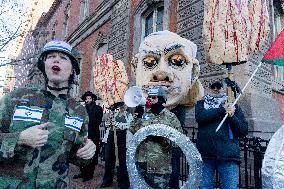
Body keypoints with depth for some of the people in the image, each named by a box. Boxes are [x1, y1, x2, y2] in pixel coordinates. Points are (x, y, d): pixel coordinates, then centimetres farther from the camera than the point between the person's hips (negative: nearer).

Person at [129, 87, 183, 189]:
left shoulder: (171, 117, -7)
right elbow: (133, 131, 3)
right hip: (141, 162, 5)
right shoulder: (145, 115, 6)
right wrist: (138, 117, -7)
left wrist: (162, 139, -22)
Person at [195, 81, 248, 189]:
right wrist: (222, 109, -9)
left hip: (228, 155, 0)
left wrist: (232, 116, -9)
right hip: (205, 153, 0)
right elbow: (199, 117, -9)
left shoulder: (233, 106, 15)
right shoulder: (201, 103, 14)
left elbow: (244, 131, 7)